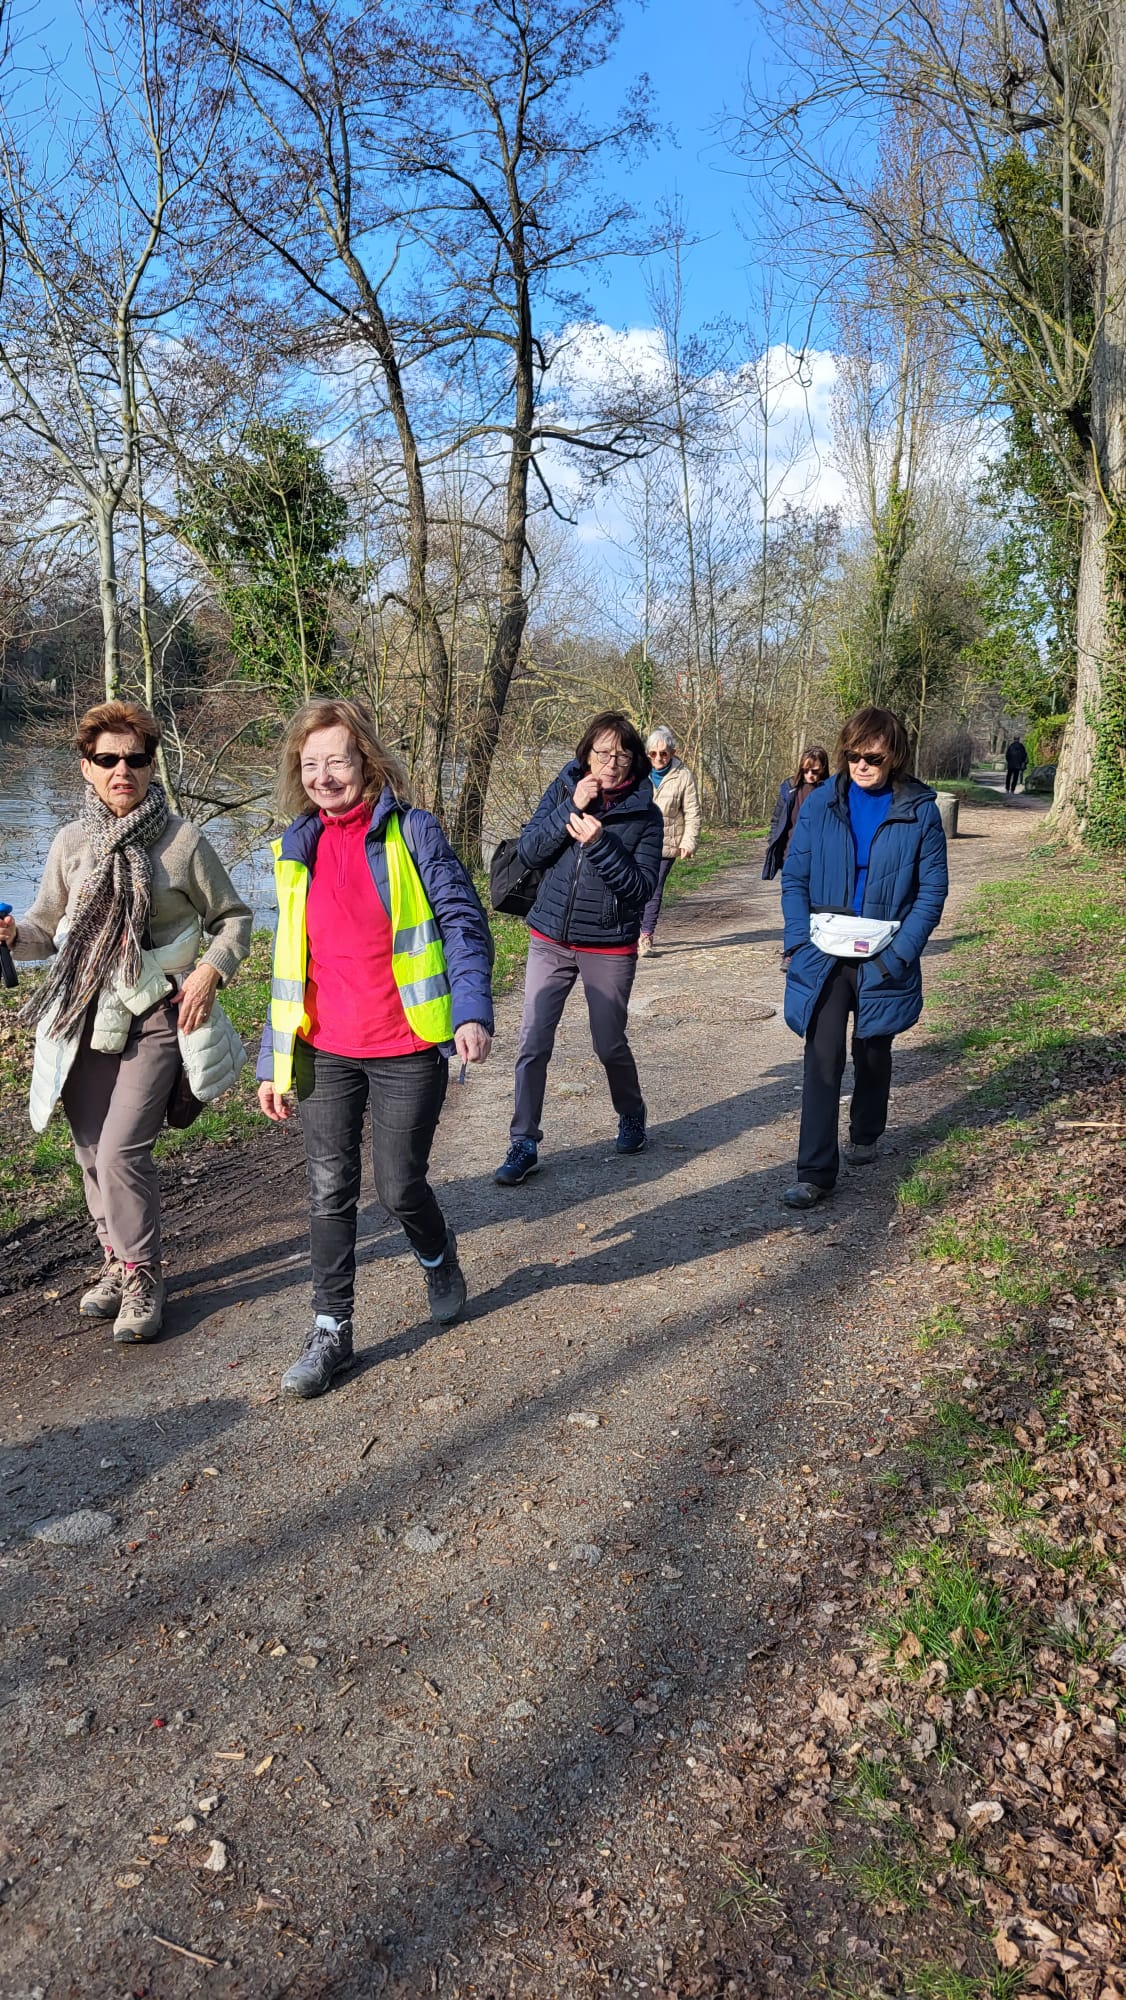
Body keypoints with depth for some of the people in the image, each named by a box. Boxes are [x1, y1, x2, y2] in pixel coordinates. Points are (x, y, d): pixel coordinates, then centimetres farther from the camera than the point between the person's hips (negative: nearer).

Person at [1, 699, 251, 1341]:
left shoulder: (183, 840, -6)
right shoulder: (72, 842, 4)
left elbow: (233, 917, 4)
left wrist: (210, 970, -11)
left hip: (157, 1018, -4)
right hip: (84, 1018, 4)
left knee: (122, 1151, -12)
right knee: (92, 1152, 10)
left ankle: (143, 1282, 5)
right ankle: (117, 1264, 29)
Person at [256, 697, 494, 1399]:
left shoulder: (412, 830, -4)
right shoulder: (297, 849, 9)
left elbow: (463, 922, -7)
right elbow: (291, 964, 13)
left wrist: (472, 1010, -22)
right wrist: (274, 1062, 12)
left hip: (407, 1050, -4)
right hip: (326, 1053, 4)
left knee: (400, 1186, 3)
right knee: (330, 1193, 6)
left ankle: (438, 1255, 36)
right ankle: (331, 1332, 19)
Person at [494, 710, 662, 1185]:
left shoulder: (645, 814, -5)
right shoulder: (563, 790, 0)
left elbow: (641, 888, -11)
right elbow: (528, 851, -7)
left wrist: (599, 842, -23)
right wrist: (571, 808, -18)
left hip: (610, 947, -2)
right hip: (550, 940, 2)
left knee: (610, 1045, 9)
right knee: (533, 1044, -1)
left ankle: (631, 1116, 37)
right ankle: (523, 1144, 10)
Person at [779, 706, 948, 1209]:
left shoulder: (920, 810, -6)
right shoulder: (820, 804, -3)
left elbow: (932, 890, -4)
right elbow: (794, 878, 1)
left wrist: (899, 952, -13)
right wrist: (801, 940, -11)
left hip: (883, 960, 0)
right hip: (824, 958, 0)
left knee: (873, 1053, 18)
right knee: (822, 1058, -7)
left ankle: (865, 1135, 42)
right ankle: (815, 1173, -4)